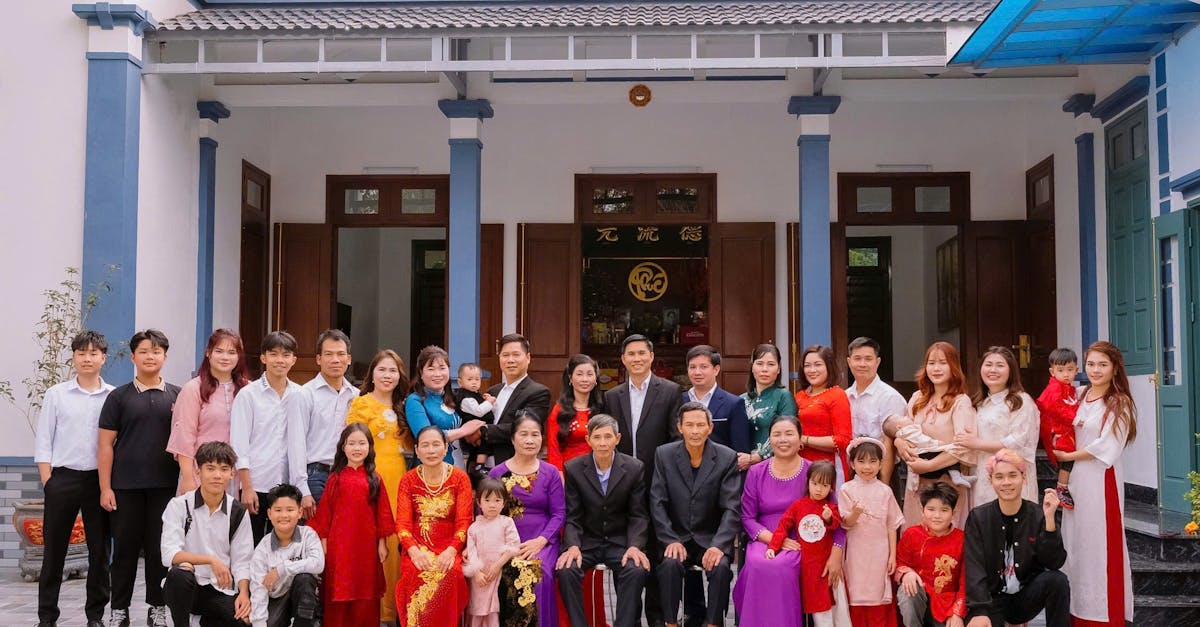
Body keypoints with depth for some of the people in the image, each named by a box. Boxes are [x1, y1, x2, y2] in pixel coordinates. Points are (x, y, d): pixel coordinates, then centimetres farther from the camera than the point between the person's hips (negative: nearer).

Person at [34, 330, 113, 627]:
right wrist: (48, 483, -4)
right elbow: (43, 443, 3)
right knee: (54, 550, 5)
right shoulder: (56, 395, 3)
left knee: (99, 550, 6)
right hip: (63, 479, 0)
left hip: (100, 479, 0)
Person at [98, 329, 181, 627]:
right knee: (125, 548, 5)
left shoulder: (177, 396, 7)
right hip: (126, 487, -1)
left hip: (165, 486, 1)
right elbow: (105, 444, 1)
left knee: (160, 548, 6)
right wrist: (105, 487, -5)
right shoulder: (119, 396, 3)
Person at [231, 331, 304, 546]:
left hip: (287, 484, 3)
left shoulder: (298, 395, 6)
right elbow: (239, 445, -4)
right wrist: (247, 487, -9)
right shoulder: (248, 394, -2)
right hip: (256, 484, -3)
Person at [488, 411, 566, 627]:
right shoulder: (497, 473, 7)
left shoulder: (550, 473, 7)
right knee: (509, 574, -30)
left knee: (539, 574, -30)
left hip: (541, 542, 0)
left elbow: (559, 513, 3)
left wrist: (540, 541, -13)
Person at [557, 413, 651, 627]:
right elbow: (572, 516, -2)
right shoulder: (573, 469, -1)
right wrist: (573, 546, -19)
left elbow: (638, 515, -1)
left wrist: (635, 546, -18)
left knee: (637, 570, -30)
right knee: (565, 570, -29)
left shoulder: (634, 468, -2)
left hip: (620, 541, 0)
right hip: (586, 541, 0)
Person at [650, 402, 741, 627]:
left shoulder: (727, 458, -3)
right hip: (677, 537, 1)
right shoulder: (664, 454, 1)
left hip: (712, 539, 0)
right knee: (670, 564, -29)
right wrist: (671, 540, -15)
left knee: (721, 567, -30)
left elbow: (731, 508, -8)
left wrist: (719, 545, -22)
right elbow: (657, 503, -2)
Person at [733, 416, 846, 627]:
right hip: (765, 541, 2)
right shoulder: (756, 473, 7)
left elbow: (836, 518, -1)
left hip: (801, 544, -2)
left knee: (780, 566, -33)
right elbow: (747, 517, 5)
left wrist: (836, 556, -15)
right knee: (758, 564, -31)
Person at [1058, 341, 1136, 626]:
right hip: (1076, 477, 6)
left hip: (1102, 478, -6)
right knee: (1075, 541, 6)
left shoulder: (1119, 404, -5)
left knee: (1101, 543, -4)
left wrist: (1068, 456, -5)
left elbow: (1106, 447, -12)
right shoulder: (1079, 397, 12)